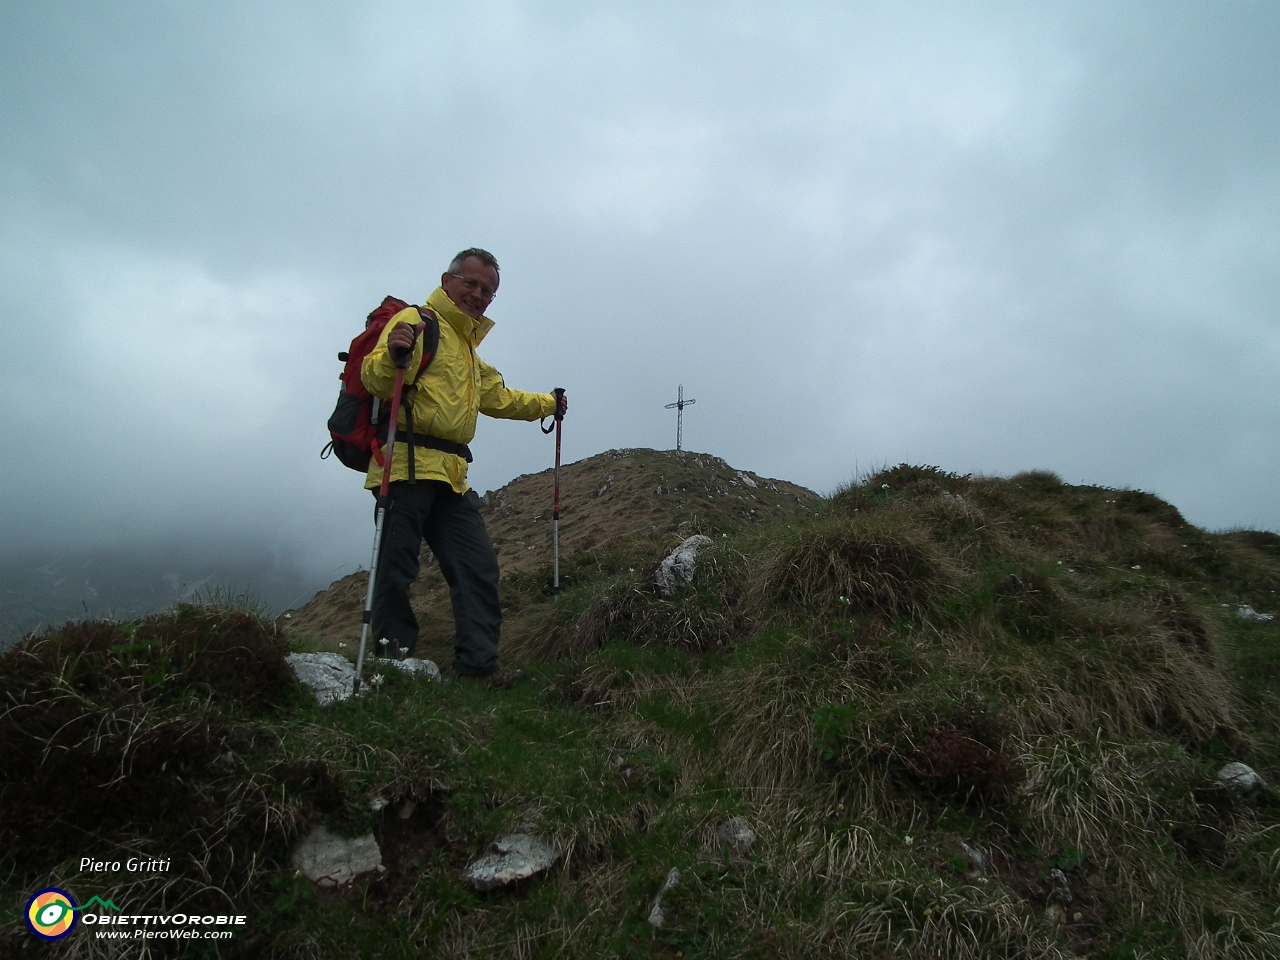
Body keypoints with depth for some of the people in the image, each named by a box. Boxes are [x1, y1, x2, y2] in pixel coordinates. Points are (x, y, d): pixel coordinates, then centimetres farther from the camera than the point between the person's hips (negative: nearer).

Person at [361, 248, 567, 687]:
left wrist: (547, 404, 43)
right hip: (407, 465, -9)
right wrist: (391, 355, -37)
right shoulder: (416, 321, -1)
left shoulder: (467, 345, 28)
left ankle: (478, 662, 10)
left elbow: (498, 397, 42)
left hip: (450, 474, 9)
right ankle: (393, 662, 7)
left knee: (479, 568, 5)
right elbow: (374, 378, -17)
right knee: (395, 571, -5)